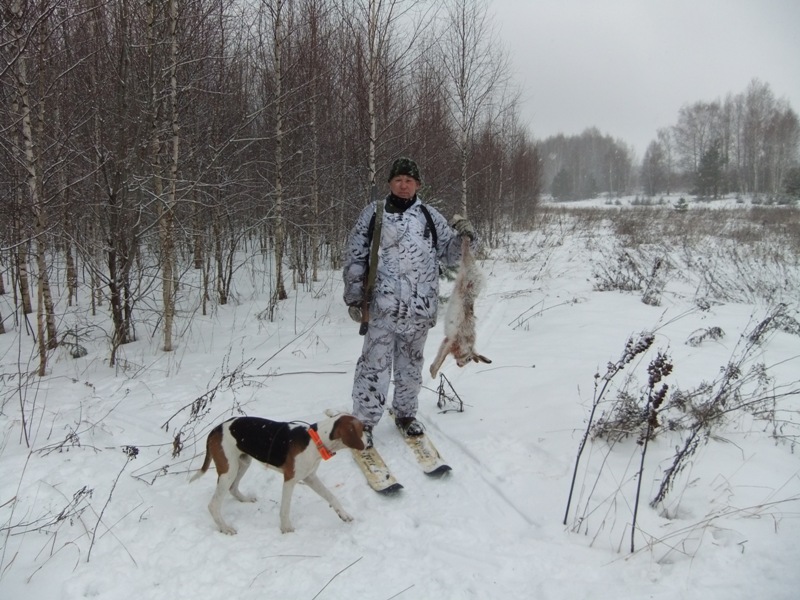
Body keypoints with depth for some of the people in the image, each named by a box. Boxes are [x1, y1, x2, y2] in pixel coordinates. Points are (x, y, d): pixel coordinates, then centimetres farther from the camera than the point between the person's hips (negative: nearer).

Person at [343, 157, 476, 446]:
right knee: (375, 364, -4)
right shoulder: (373, 213, 3)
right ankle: (364, 421, 9)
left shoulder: (430, 216, 8)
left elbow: (448, 255, 12)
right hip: (382, 305, -3)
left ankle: (405, 414, 32)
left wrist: (464, 237, -8)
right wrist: (354, 296, 0)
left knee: (411, 365, 15)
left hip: (420, 307, 3)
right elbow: (354, 256, 4)